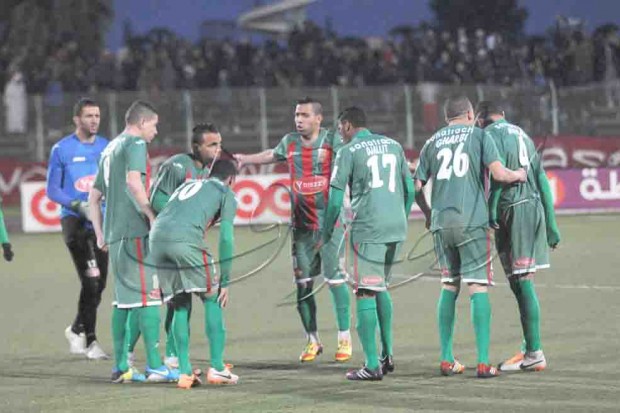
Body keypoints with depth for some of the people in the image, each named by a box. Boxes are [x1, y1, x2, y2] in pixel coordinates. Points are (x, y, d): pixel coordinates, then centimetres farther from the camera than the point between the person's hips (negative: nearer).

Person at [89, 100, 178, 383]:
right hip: (135, 230, -9)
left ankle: (121, 367, 12)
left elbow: (94, 196, 25)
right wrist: (152, 216, -20)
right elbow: (133, 182, -22)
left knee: (123, 300, 11)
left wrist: (100, 234, 24)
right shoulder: (136, 144, -5)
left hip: (114, 233, 9)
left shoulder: (110, 149, 22)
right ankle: (155, 365, -13)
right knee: (148, 295, -9)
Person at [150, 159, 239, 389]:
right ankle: (217, 368, 6)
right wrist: (225, 282, 11)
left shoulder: (188, 185, 37)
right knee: (212, 299, 11)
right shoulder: (226, 194, 19)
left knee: (180, 305, 17)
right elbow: (226, 238, 9)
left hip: (156, 238, 5)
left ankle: (185, 372, 11)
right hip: (185, 239, -5)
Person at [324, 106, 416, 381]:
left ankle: (372, 365, -10)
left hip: (367, 227, -6)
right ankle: (387, 355, 20)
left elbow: (336, 196, -2)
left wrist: (327, 232, 8)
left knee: (366, 292, -4)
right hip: (396, 226, 6)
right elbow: (409, 188, 18)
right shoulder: (393, 146, 17)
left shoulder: (348, 151, 0)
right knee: (382, 288, 21)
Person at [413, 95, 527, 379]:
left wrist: (428, 214, 29)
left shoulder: (432, 142, 14)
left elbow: (416, 186, 13)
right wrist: (517, 175, 13)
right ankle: (483, 363, -10)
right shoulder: (478, 135, 4)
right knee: (478, 288, -4)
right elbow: (499, 174, -8)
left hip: (441, 224, 4)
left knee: (448, 287, 14)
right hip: (472, 222, -4)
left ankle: (447, 360, 13)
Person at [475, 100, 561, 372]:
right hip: (534, 207, 8)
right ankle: (530, 347, 16)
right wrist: (551, 225, 20)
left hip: (513, 210, -8)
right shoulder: (522, 134, 22)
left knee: (522, 283, -7)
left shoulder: (492, 133, -1)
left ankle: (534, 354, -9)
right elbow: (542, 180, 20)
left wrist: (491, 207, -19)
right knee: (523, 283, 14)